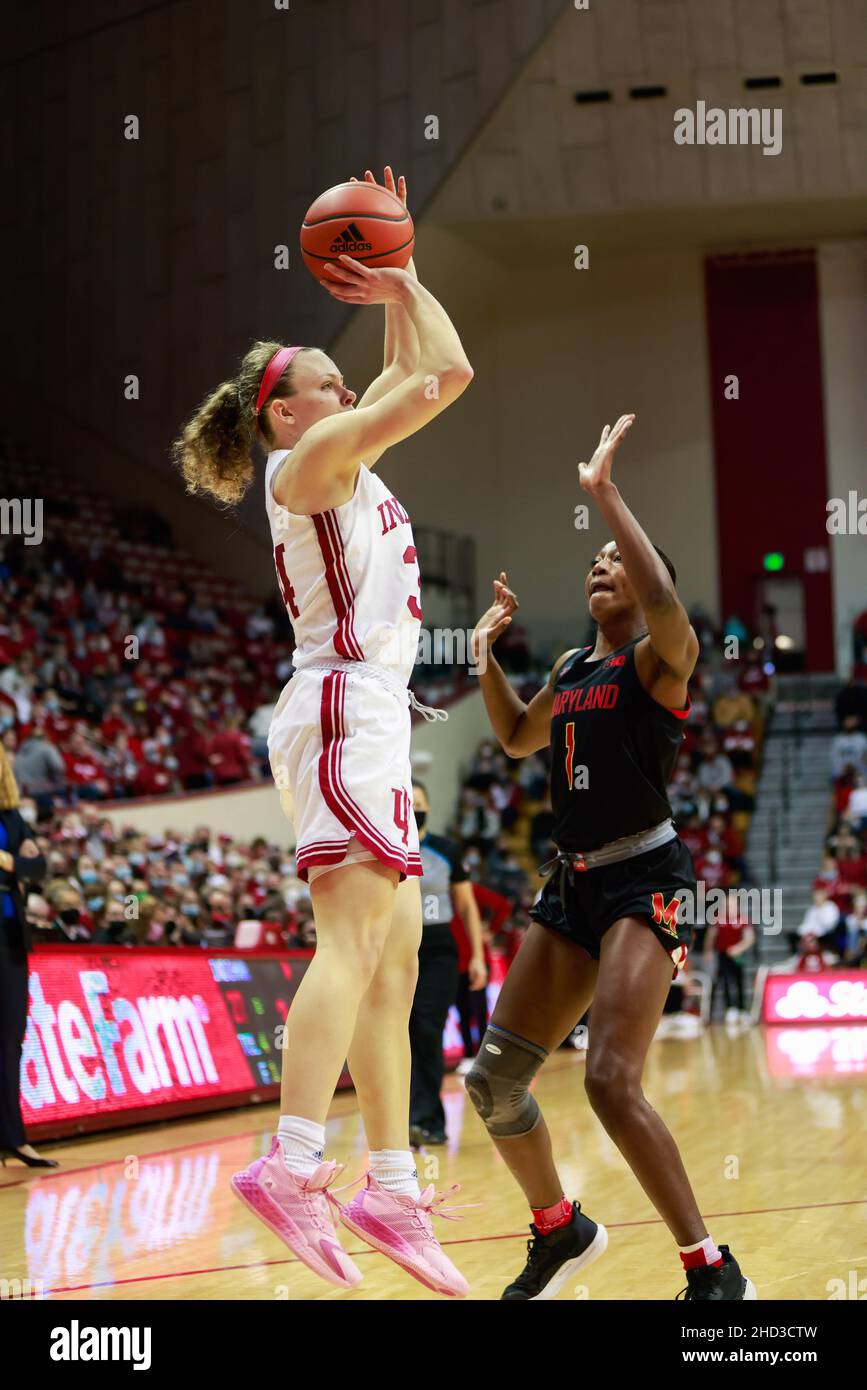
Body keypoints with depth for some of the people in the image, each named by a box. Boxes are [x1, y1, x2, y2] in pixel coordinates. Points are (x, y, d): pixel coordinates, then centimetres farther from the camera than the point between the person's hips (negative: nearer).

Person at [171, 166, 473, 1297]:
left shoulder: (344, 461, 22)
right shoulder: (308, 461, -4)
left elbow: (422, 372, 34)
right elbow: (447, 374, -9)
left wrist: (398, 280, 29)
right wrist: (401, 284, 4)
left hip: (368, 718, 10)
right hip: (345, 706, -10)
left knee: (394, 961, 5)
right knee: (355, 941, -22)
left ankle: (392, 1186, 3)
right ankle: (293, 1165, -33)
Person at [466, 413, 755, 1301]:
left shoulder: (660, 656, -7)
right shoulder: (570, 666, 15)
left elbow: (663, 599, -31)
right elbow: (517, 739, 32)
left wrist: (603, 490, -25)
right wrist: (486, 657, 17)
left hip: (642, 883, -8)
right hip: (572, 885, 8)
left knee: (610, 1081, -22)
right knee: (493, 1079, 6)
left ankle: (714, 1271, -10)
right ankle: (560, 1230, 29)